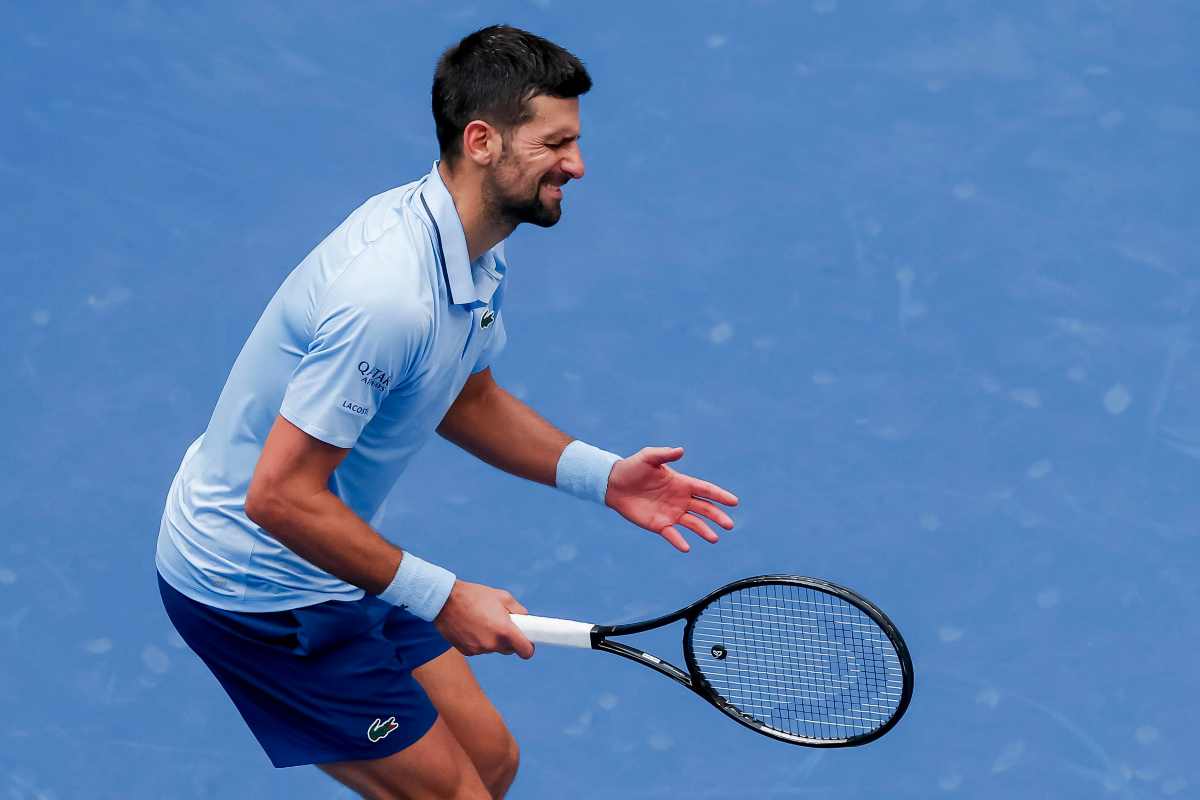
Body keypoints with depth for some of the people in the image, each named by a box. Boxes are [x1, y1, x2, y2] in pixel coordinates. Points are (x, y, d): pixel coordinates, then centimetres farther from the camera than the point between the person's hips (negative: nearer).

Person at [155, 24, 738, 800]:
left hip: (319, 558, 10)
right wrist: (439, 598, -24)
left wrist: (602, 474, 2)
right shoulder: (391, 295, -32)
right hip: (254, 586, -9)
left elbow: (468, 400, 16)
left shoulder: (476, 255, 0)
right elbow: (279, 498, -31)